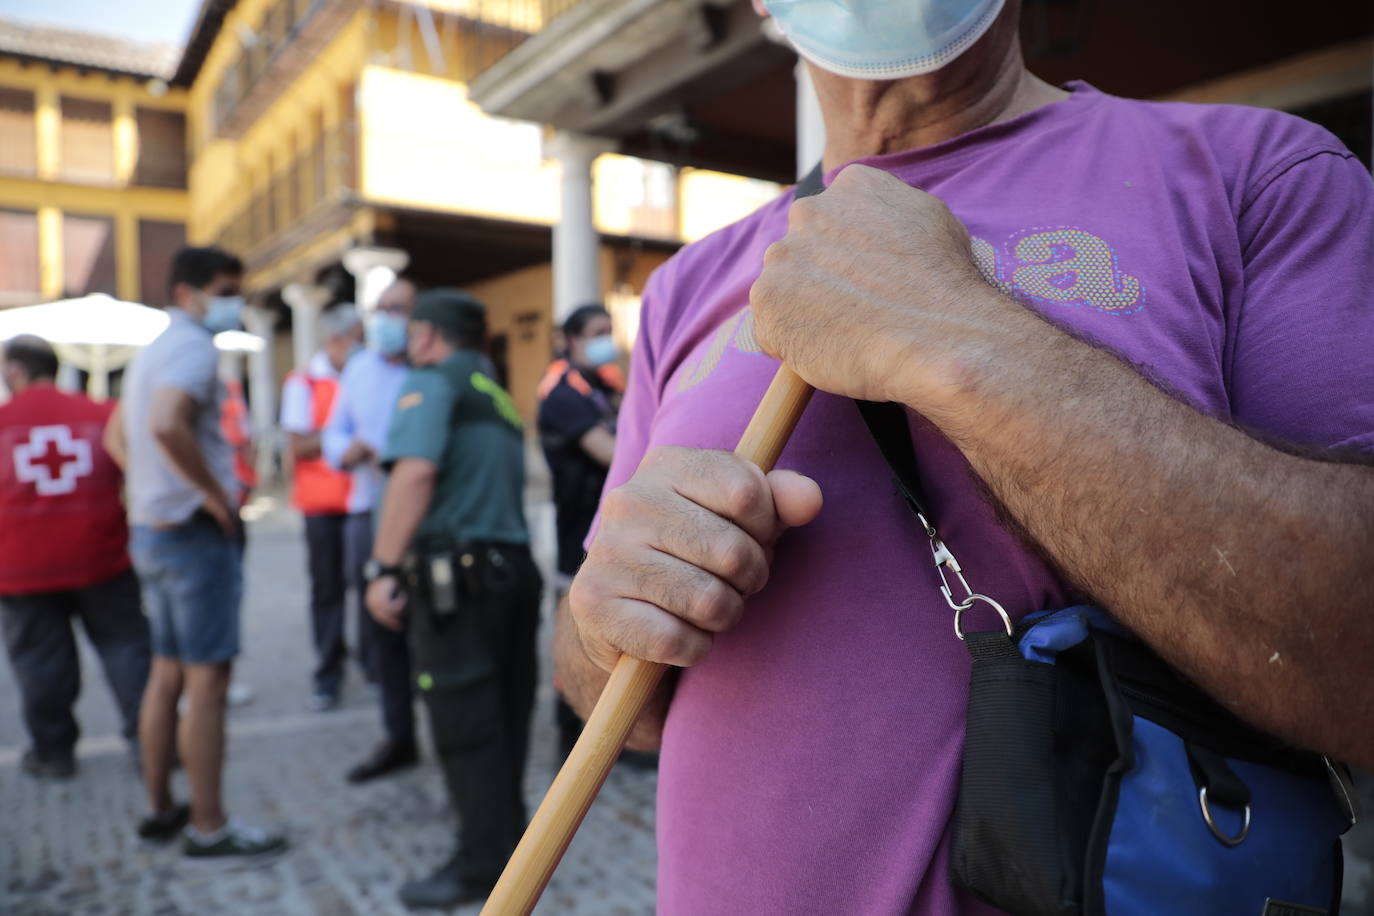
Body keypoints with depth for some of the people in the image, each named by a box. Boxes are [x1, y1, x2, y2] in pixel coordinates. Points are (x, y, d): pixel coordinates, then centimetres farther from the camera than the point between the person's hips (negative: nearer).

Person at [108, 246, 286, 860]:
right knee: (207, 680, -4)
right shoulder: (194, 348, -14)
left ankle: (161, 809, 26)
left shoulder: (153, 351, 17)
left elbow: (116, 435, 27)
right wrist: (217, 497, -22)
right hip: (196, 532, -10)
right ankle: (208, 828, 4)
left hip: (151, 529, 10)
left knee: (167, 674, 16)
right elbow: (167, 425, -33)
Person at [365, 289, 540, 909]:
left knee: (464, 724, -1)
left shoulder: (432, 381, -2)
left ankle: (484, 865, 7)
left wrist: (384, 568, -17)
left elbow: (416, 470, -17)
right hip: (513, 565, 8)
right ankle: (507, 842, 25)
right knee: (502, 717, 14)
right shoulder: (498, 397, 23)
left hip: (456, 571, -8)